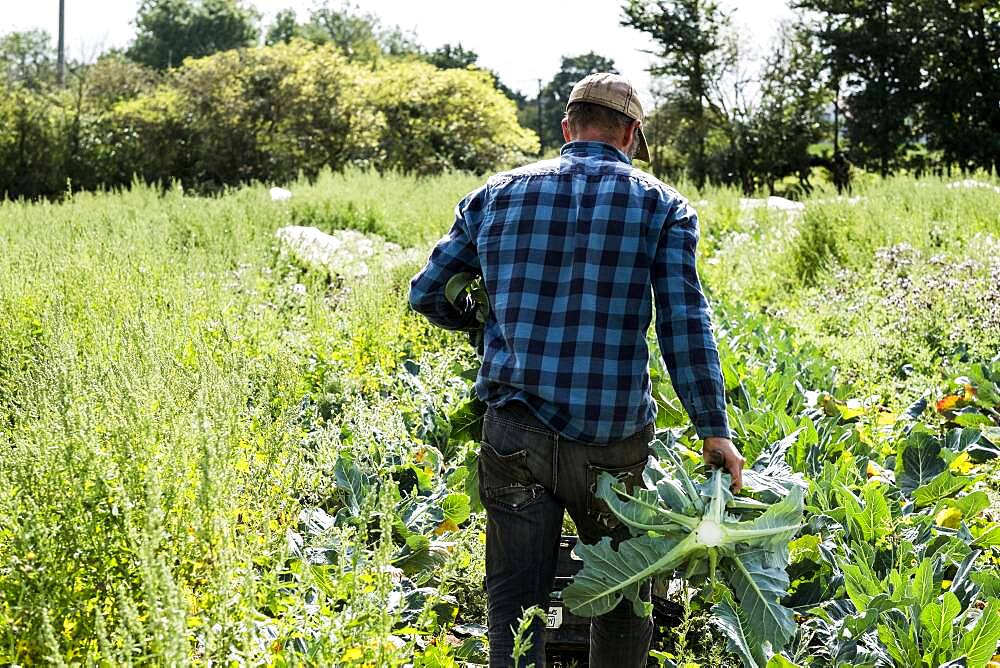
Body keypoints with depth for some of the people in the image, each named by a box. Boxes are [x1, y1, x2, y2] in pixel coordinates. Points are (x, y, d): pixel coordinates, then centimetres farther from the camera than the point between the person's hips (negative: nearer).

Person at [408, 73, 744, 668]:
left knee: (515, 602, 8)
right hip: (613, 441, -1)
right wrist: (714, 431, -4)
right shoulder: (661, 206, 2)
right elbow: (685, 324, -6)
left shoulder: (497, 195, 9)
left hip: (515, 432, 2)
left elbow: (427, 292, 15)